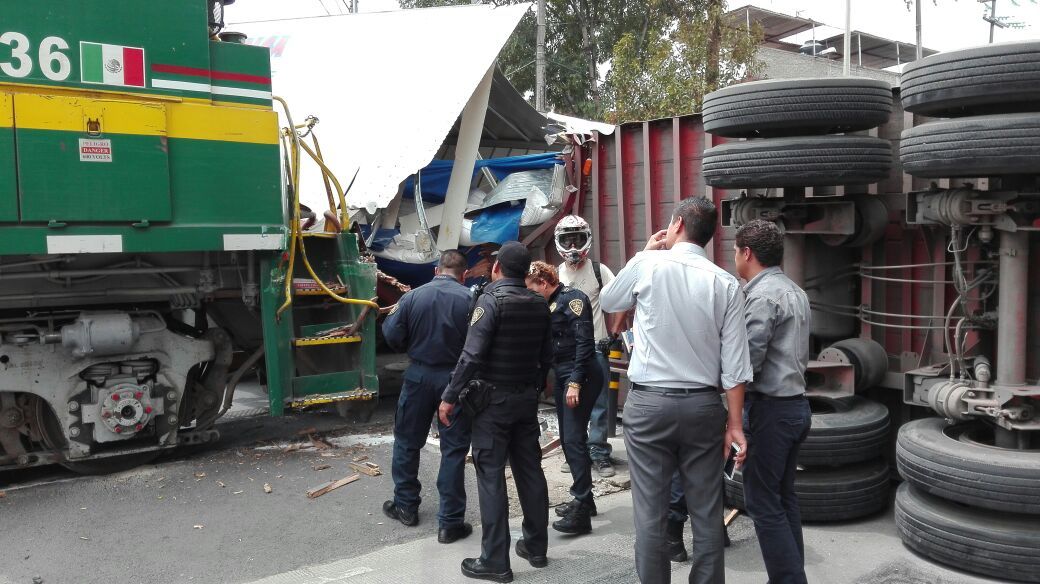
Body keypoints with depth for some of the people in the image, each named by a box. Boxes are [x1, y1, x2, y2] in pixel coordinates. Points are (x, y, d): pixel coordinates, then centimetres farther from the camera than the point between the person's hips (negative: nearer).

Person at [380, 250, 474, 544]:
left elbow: (393, 337, -2)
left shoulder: (412, 297, -5)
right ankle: (450, 522, 8)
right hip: (456, 378, -2)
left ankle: (406, 505, 32)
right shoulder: (470, 300, -11)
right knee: (454, 449, 6)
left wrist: (391, 317, 17)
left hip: (419, 376, 2)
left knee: (407, 440, 20)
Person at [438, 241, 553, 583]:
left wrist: (450, 397, -13)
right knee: (530, 470, 13)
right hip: (527, 398, 6)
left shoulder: (491, 301, -14)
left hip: (493, 400, -6)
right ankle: (536, 547, 23)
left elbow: (472, 355, -19)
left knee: (491, 476, -2)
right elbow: (547, 355, 8)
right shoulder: (539, 304, 4)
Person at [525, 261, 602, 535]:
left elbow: (584, 342, -19)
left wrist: (576, 382, -23)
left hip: (580, 377, -9)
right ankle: (583, 499, 25)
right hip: (562, 377, 9)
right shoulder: (550, 304, 14)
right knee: (568, 438, 13)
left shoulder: (572, 298, -12)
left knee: (574, 438, -11)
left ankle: (582, 512, -9)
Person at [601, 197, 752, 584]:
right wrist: (735, 423, 4)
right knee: (706, 512, 10)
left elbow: (608, 302, 14)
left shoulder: (647, 265, -5)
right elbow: (734, 364, -2)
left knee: (650, 512, 4)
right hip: (703, 405, 2)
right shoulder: (726, 284, -1)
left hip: (649, 403, -2)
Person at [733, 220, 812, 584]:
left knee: (763, 503, -2)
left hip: (770, 409, -9)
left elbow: (748, 360, -20)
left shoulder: (763, 295, -16)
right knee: (784, 498, 16)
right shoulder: (795, 291, 14)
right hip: (796, 404, 9)